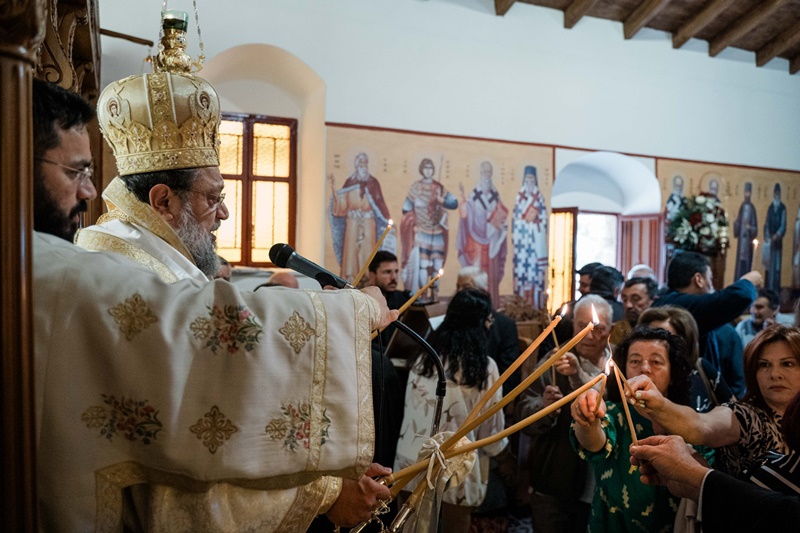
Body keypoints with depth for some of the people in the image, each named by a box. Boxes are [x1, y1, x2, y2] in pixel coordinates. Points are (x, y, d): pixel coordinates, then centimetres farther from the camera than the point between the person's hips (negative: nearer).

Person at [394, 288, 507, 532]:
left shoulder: (424, 358, 0)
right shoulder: (484, 366, -11)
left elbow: (410, 409, 8)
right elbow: (491, 420, -2)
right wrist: (494, 447, 19)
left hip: (414, 461, 3)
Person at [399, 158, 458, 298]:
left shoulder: (439, 188, 7)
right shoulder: (415, 187, 2)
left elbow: (454, 203, -1)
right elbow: (406, 209, 4)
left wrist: (442, 201, -18)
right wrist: (413, 223, -4)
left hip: (438, 232, 2)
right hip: (421, 232, -2)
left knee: (437, 265, 2)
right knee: (423, 265, -10)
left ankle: (435, 295, 12)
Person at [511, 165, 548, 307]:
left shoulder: (539, 195, 6)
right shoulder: (520, 195, 9)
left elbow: (543, 215, 4)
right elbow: (515, 215, 7)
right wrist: (514, 234, 1)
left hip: (535, 233, -1)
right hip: (522, 232, 1)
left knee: (535, 261, -4)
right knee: (521, 261, -2)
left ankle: (535, 300, -1)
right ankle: (522, 299, 3)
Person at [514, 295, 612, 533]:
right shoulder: (554, 362, -5)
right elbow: (523, 411, -11)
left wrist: (580, 376, -35)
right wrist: (544, 406, -32)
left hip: (602, 488, 1)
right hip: (554, 486, -1)